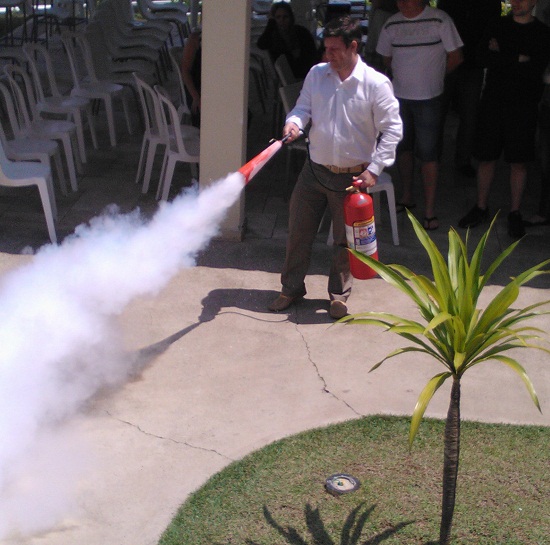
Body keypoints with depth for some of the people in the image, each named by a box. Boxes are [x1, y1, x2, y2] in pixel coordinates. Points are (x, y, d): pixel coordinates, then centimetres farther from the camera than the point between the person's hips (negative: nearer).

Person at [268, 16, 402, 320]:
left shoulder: (376, 83, -13)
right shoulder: (317, 74, -2)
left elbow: (392, 129, -10)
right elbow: (303, 107, 7)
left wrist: (374, 170, -16)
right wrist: (294, 122, -18)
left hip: (352, 176, -3)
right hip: (314, 170, 3)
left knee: (345, 240, 10)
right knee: (298, 230, 10)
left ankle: (339, 293, 29)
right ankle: (292, 287, 29)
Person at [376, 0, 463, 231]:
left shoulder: (440, 20, -10)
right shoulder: (392, 24, 1)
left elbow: (455, 57, -3)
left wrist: (434, 74, 4)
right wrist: (404, 76, 6)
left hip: (428, 99, -4)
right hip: (399, 97, 4)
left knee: (427, 154, -4)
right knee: (403, 148, 16)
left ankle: (429, 210, 3)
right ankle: (407, 197, 33)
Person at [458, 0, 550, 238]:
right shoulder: (497, 25, 7)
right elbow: (484, 57, -8)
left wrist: (501, 57, -10)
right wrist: (518, 60, -13)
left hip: (523, 105, -2)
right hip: (493, 101, 2)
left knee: (518, 162, 3)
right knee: (486, 157, 7)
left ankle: (515, 213, 15)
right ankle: (481, 208, 21)